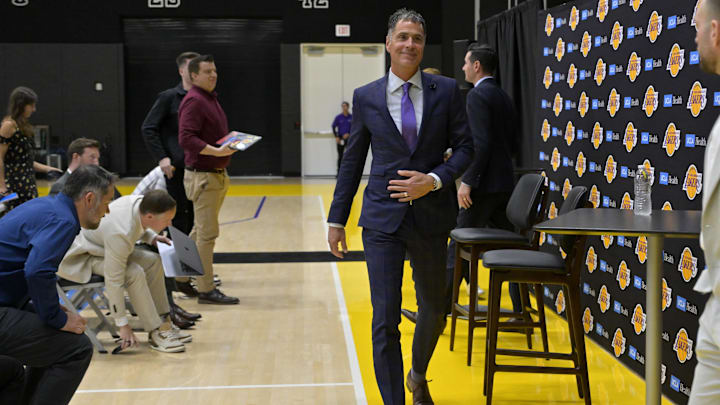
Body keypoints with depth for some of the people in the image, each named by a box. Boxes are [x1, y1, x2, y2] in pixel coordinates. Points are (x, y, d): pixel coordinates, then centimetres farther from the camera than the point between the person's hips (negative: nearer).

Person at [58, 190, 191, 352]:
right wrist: (122, 324, -27)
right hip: (79, 257, -9)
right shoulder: (120, 234, -39)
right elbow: (113, 281, -33)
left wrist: (151, 237, -6)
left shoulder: (141, 202, -17)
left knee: (153, 261, -1)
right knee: (134, 273, -28)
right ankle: (156, 332, -17)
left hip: (100, 244, 9)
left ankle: (162, 323, 4)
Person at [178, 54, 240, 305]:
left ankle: (181, 277, 28)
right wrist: (216, 151, -30)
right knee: (207, 233, -6)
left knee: (201, 231, 17)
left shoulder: (210, 98, 17)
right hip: (202, 176, -10)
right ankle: (206, 289, 0)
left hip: (216, 174, 10)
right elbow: (186, 139, -24)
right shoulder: (193, 101, -14)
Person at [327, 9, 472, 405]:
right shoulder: (366, 97, 2)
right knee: (385, 319, -6)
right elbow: (352, 161, 7)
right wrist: (336, 219, 6)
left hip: (431, 214, 2)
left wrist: (434, 180, -15)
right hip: (382, 218, -1)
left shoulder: (446, 91, 2)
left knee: (433, 310, 17)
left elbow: (464, 147, 2)